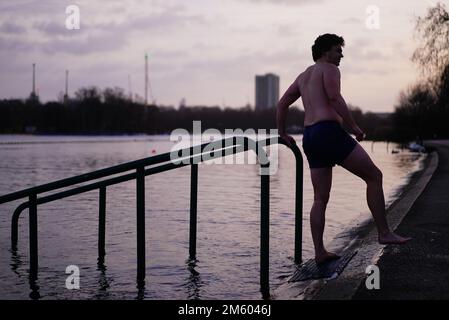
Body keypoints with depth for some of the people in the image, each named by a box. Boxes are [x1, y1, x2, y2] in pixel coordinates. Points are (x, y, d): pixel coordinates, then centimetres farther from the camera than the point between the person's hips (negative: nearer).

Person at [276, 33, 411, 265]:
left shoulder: (303, 76, 27)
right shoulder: (329, 69, 2)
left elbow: (281, 104, 28)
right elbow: (335, 98, -14)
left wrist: (282, 133, 34)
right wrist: (353, 127, -9)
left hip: (309, 137, 9)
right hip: (330, 132, -9)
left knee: (320, 198, 9)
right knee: (374, 176, 0)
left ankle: (319, 252, 6)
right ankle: (384, 233, -2)